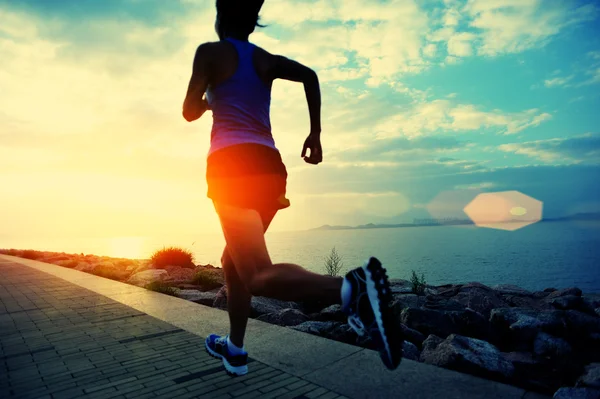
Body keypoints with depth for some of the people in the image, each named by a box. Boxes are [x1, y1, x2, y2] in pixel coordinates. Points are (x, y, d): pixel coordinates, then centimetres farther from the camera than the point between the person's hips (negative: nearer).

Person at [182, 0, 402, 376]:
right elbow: (308, 75, 5)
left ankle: (352, 287, -41)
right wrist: (315, 133, 6)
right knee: (235, 261, 20)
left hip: (234, 166, -6)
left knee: (258, 276, -17)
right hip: (270, 167, 7)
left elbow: (190, 112, 7)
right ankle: (235, 350, 28)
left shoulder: (210, 52, 8)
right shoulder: (266, 59, 20)